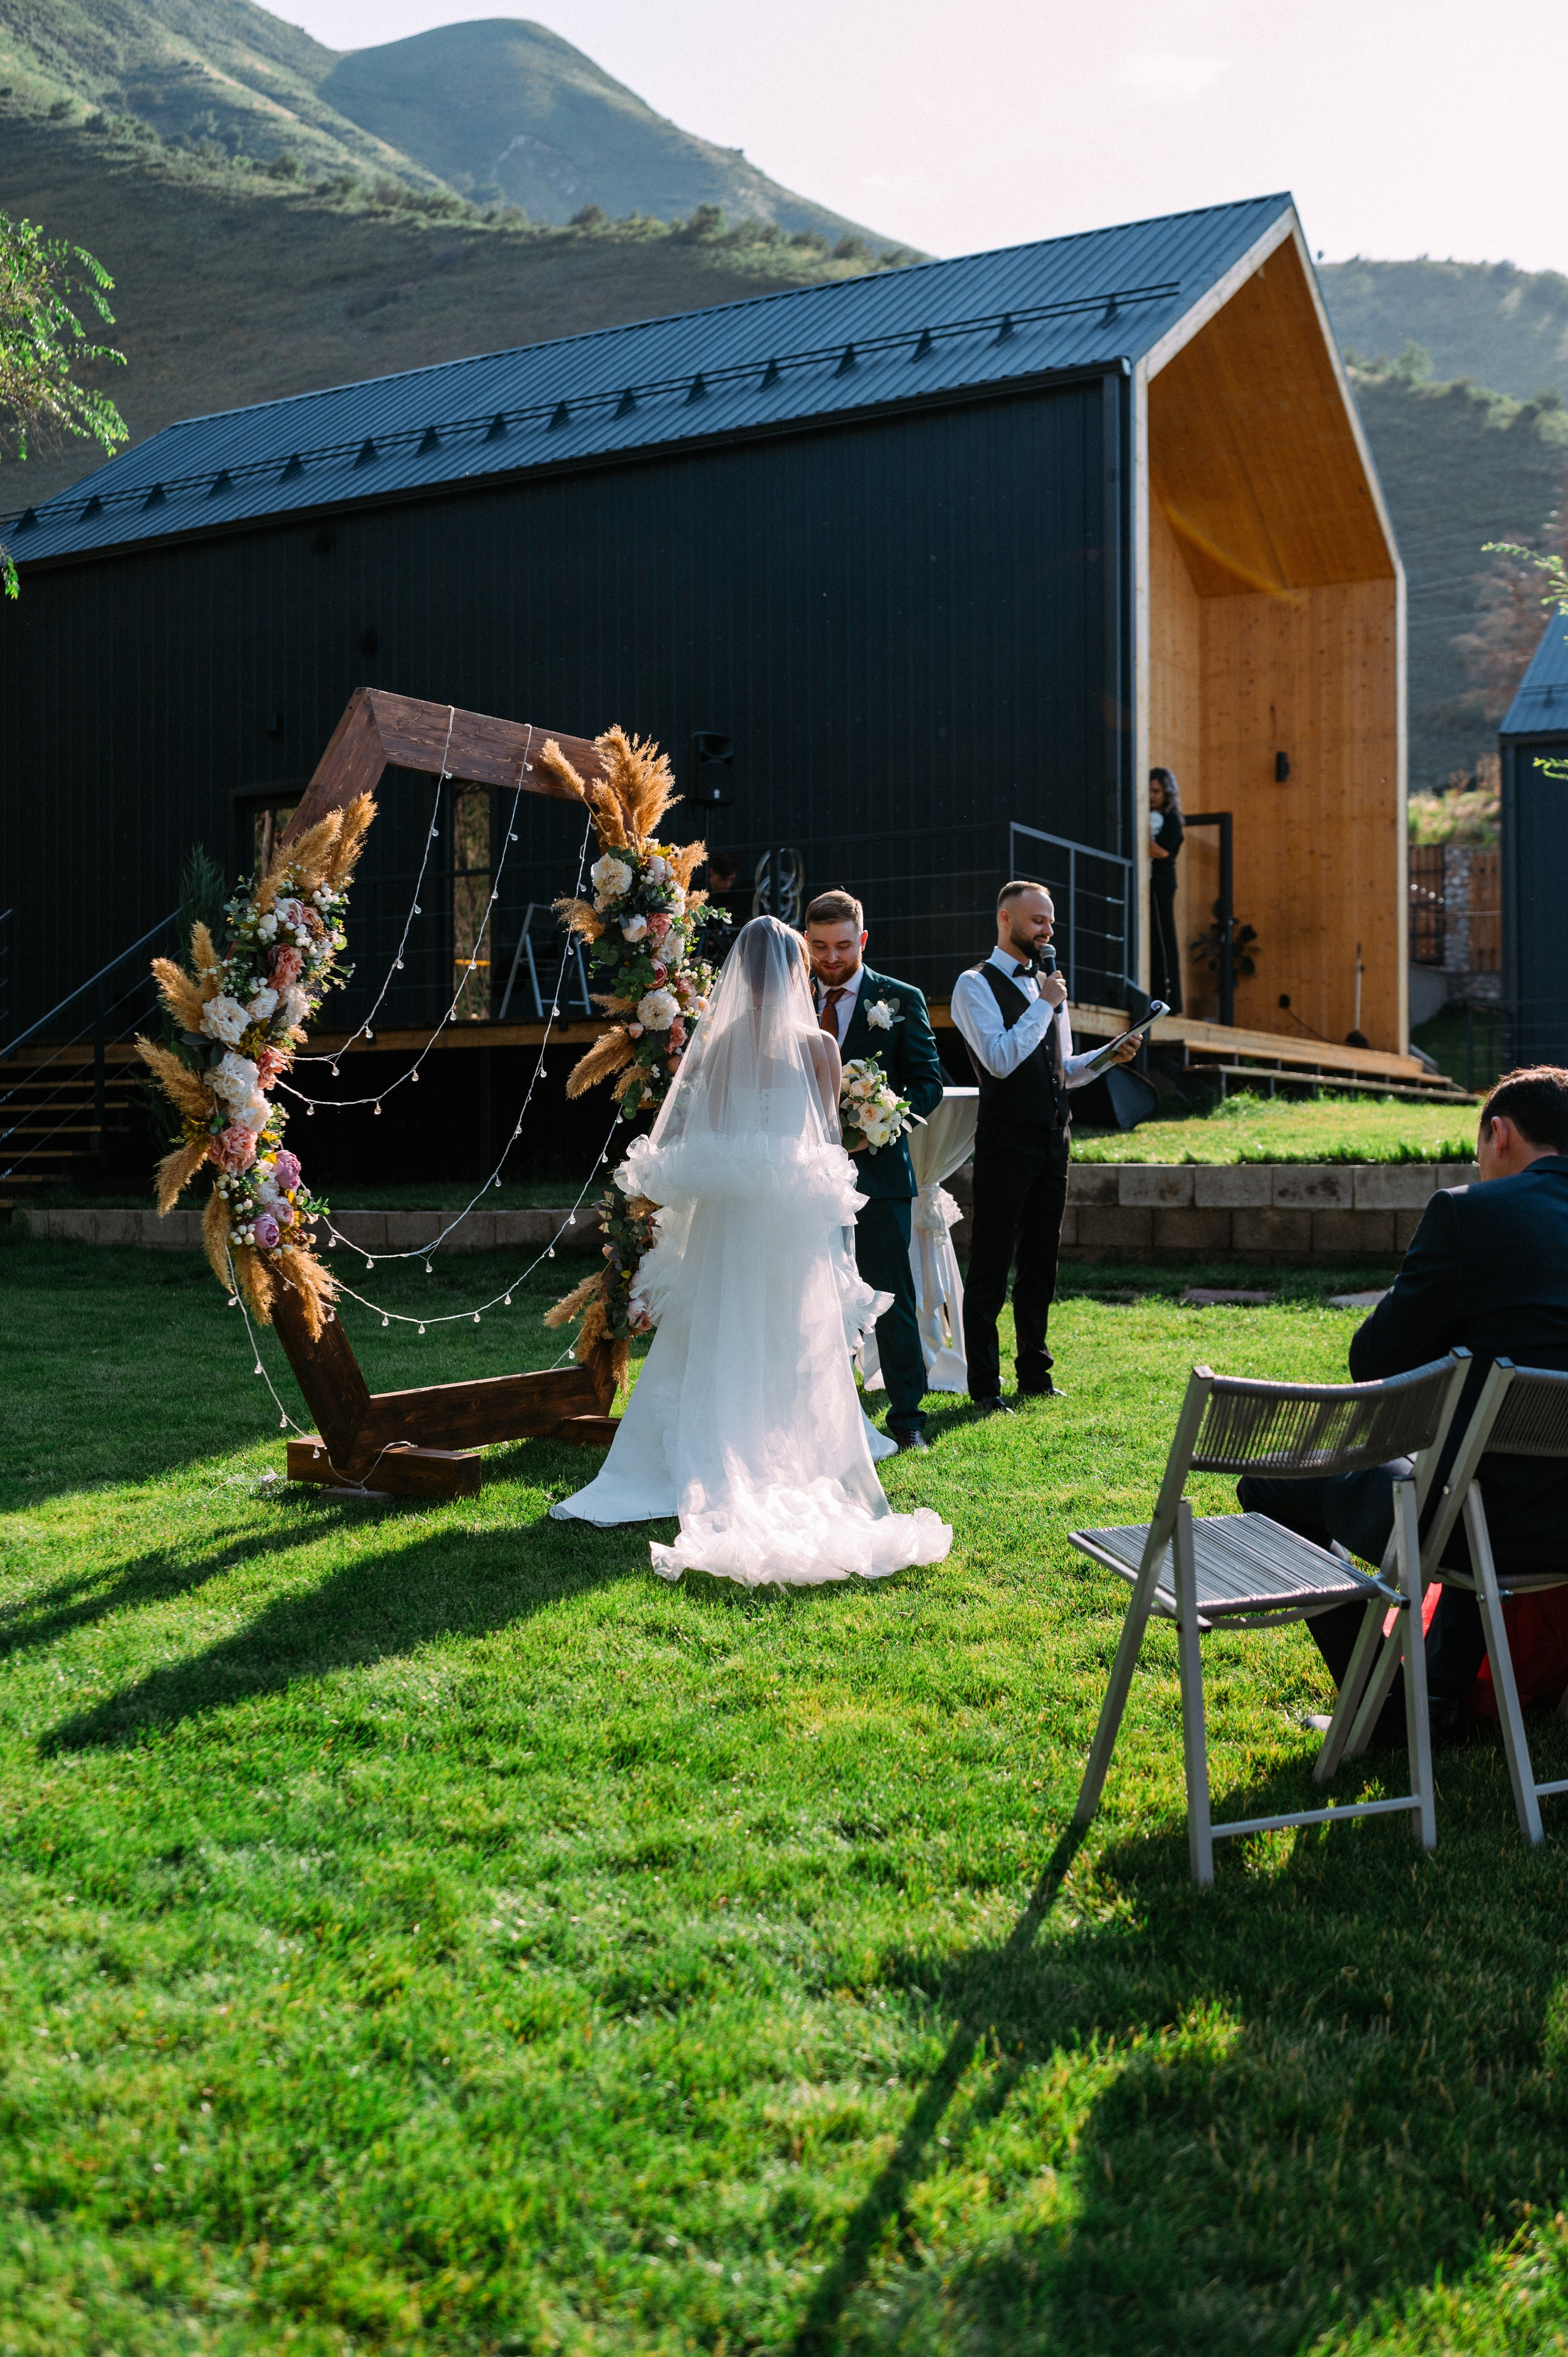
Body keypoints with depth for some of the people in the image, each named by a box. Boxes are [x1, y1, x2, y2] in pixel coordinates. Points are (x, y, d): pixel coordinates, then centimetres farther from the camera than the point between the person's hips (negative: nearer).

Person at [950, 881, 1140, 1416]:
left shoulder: (1047, 984, 17)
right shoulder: (976, 985, -5)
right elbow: (1000, 1059, -18)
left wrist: (1109, 1056, 5)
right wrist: (1046, 1005, -13)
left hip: (1052, 1140, 7)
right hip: (1006, 1143, -7)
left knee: (1040, 1265, 13)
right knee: (990, 1267, -1)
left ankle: (1034, 1376, 23)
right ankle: (984, 1386, 6)